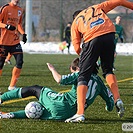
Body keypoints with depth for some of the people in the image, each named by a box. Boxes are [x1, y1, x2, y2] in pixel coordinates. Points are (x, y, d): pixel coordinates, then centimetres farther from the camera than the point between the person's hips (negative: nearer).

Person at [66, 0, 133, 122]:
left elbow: (77, 48, 16)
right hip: (109, 35, 3)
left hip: (92, 40, -2)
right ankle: (117, 99, 6)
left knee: (83, 76, 3)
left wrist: (83, 56, 32)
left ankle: (80, 112, -10)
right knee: (108, 70, 25)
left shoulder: (75, 23, 26)